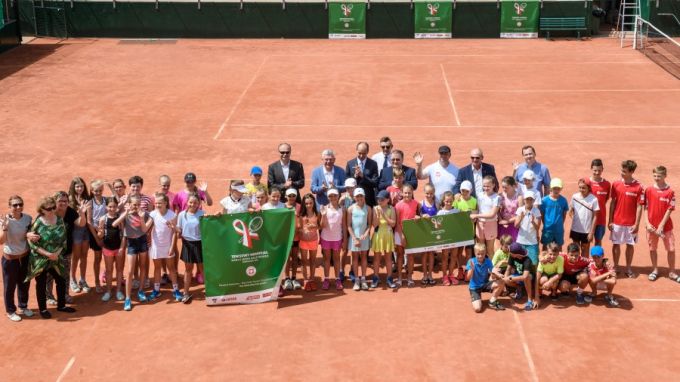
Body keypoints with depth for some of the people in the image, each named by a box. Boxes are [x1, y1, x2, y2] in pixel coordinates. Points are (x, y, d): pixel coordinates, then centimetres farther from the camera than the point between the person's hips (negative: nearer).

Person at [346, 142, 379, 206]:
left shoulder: (373, 164, 2)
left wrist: (362, 176, -16)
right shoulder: (350, 163, 7)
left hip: (369, 199, -1)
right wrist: (355, 176, -12)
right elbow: (346, 182, 6)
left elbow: (375, 183, -4)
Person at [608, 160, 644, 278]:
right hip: (617, 221, 2)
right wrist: (610, 221, 2)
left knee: (630, 245, 9)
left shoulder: (638, 187, -10)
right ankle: (615, 267, 23)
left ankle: (628, 268, 22)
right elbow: (612, 203, 3)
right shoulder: (616, 184, -3)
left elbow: (639, 206, -7)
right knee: (615, 244, 10)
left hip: (631, 223, -2)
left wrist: (637, 224, -9)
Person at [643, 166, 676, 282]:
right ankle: (655, 270, 26)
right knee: (652, 248, 11)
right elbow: (645, 208, 1)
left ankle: (672, 272, 16)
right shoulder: (649, 190, -2)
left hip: (666, 225, -2)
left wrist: (661, 226, -13)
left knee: (671, 249, 2)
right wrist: (647, 223, -7)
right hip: (652, 226, 2)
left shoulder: (670, 192, -7)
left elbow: (669, 210, -8)